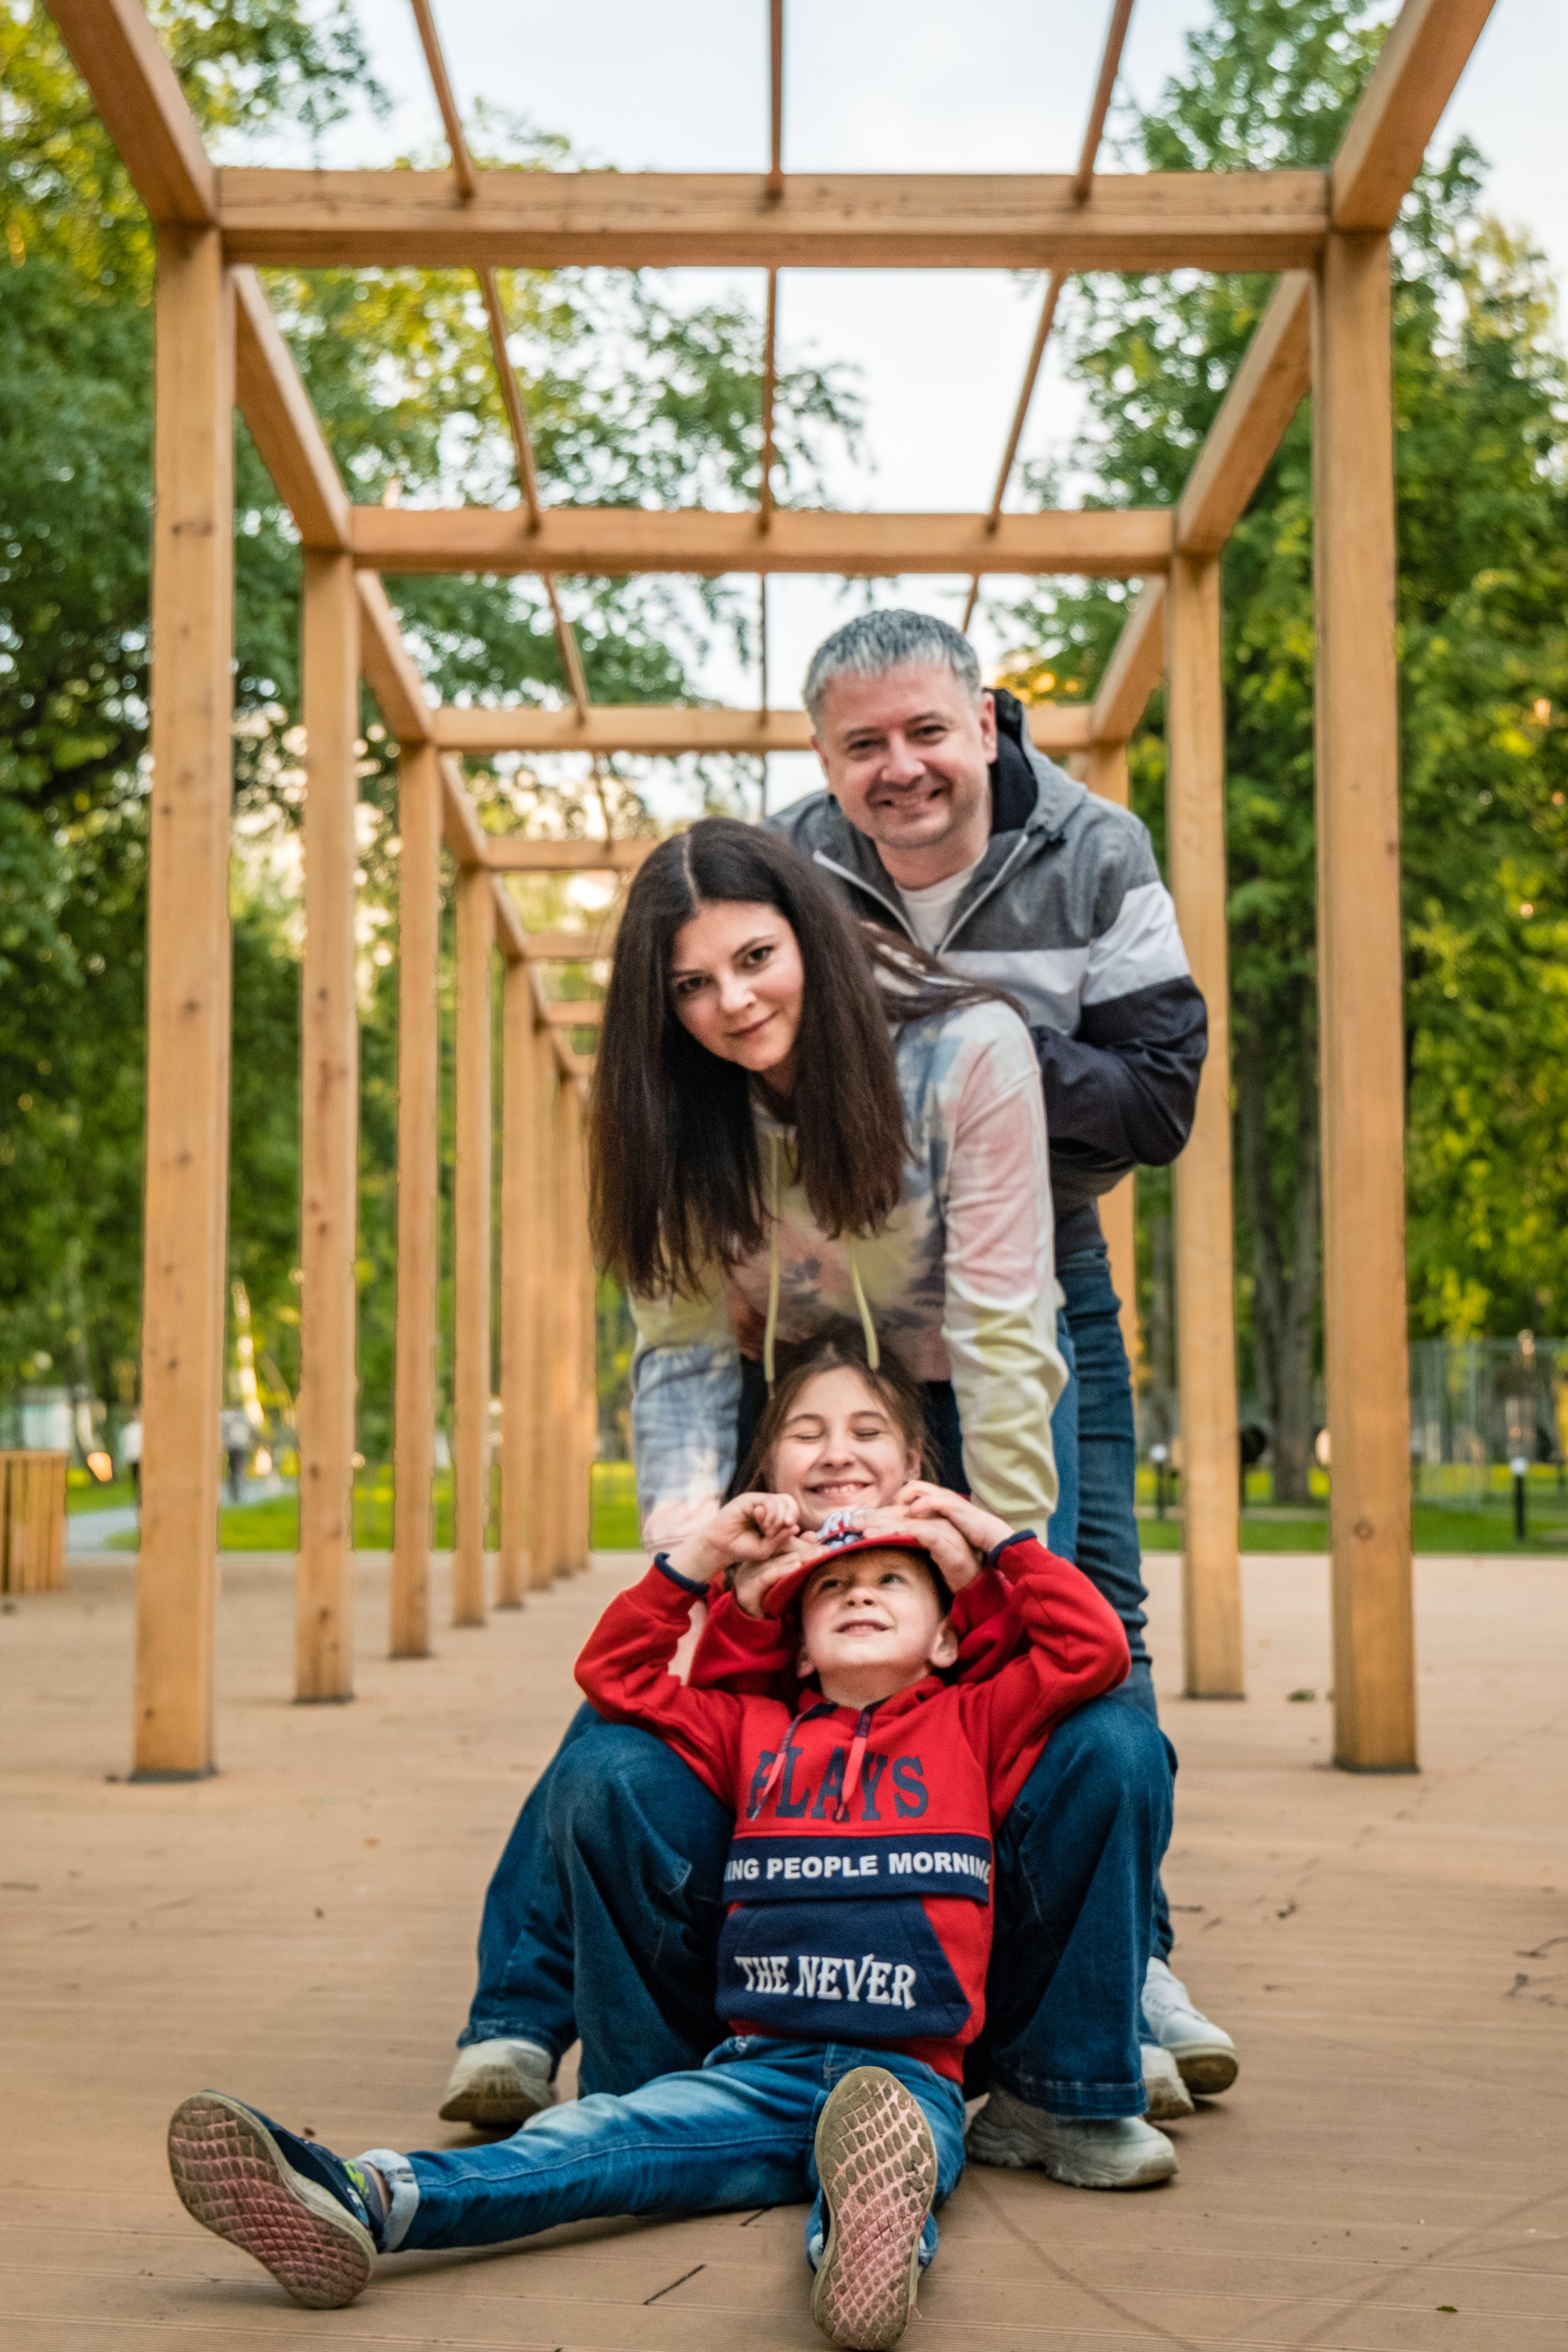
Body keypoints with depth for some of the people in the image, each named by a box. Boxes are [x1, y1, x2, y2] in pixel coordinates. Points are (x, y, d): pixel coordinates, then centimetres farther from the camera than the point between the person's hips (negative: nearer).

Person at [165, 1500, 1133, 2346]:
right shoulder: (756, 1733, 24)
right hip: (760, 2067, 2)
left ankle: (877, 2236, -76)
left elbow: (1093, 1648, 10)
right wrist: (702, 1557, 22)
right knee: (604, 2134, -24)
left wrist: (1001, 1538, 17)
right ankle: (364, 2202, -50)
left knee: (879, 2131, -40)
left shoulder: (974, 1726, 17)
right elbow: (618, 1670, 28)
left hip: (909, 2074, -2)